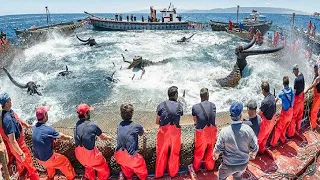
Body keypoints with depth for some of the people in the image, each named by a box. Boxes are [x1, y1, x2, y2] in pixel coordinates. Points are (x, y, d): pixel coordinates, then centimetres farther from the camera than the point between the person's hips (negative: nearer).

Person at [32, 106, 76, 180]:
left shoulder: (35, 127, -8)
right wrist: (69, 137, 9)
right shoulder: (48, 130, -29)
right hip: (47, 159, -7)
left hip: (38, 157, 7)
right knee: (64, 161, 16)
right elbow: (61, 137, -10)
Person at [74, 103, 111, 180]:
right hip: (89, 153, -7)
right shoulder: (93, 125, -17)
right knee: (104, 170, 14)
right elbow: (102, 137, -1)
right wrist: (108, 138, 22)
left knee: (88, 165, 36)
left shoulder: (77, 124, -2)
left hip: (79, 153, 7)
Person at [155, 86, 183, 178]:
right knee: (174, 152, 16)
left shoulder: (161, 105, -5)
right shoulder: (180, 106, -2)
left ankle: (159, 173, 26)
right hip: (175, 131, 1)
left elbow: (157, 122, 1)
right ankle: (172, 172, 31)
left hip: (164, 131, -1)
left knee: (162, 152, 12)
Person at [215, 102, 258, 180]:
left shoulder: (224, 131, -26)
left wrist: (216, 155, 9)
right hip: (244, 163, 3)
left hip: (229, 165, -2)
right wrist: (253, 154, 15)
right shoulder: (248, 129, -21)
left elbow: (218, 148, -14)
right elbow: (254, 147, -8)